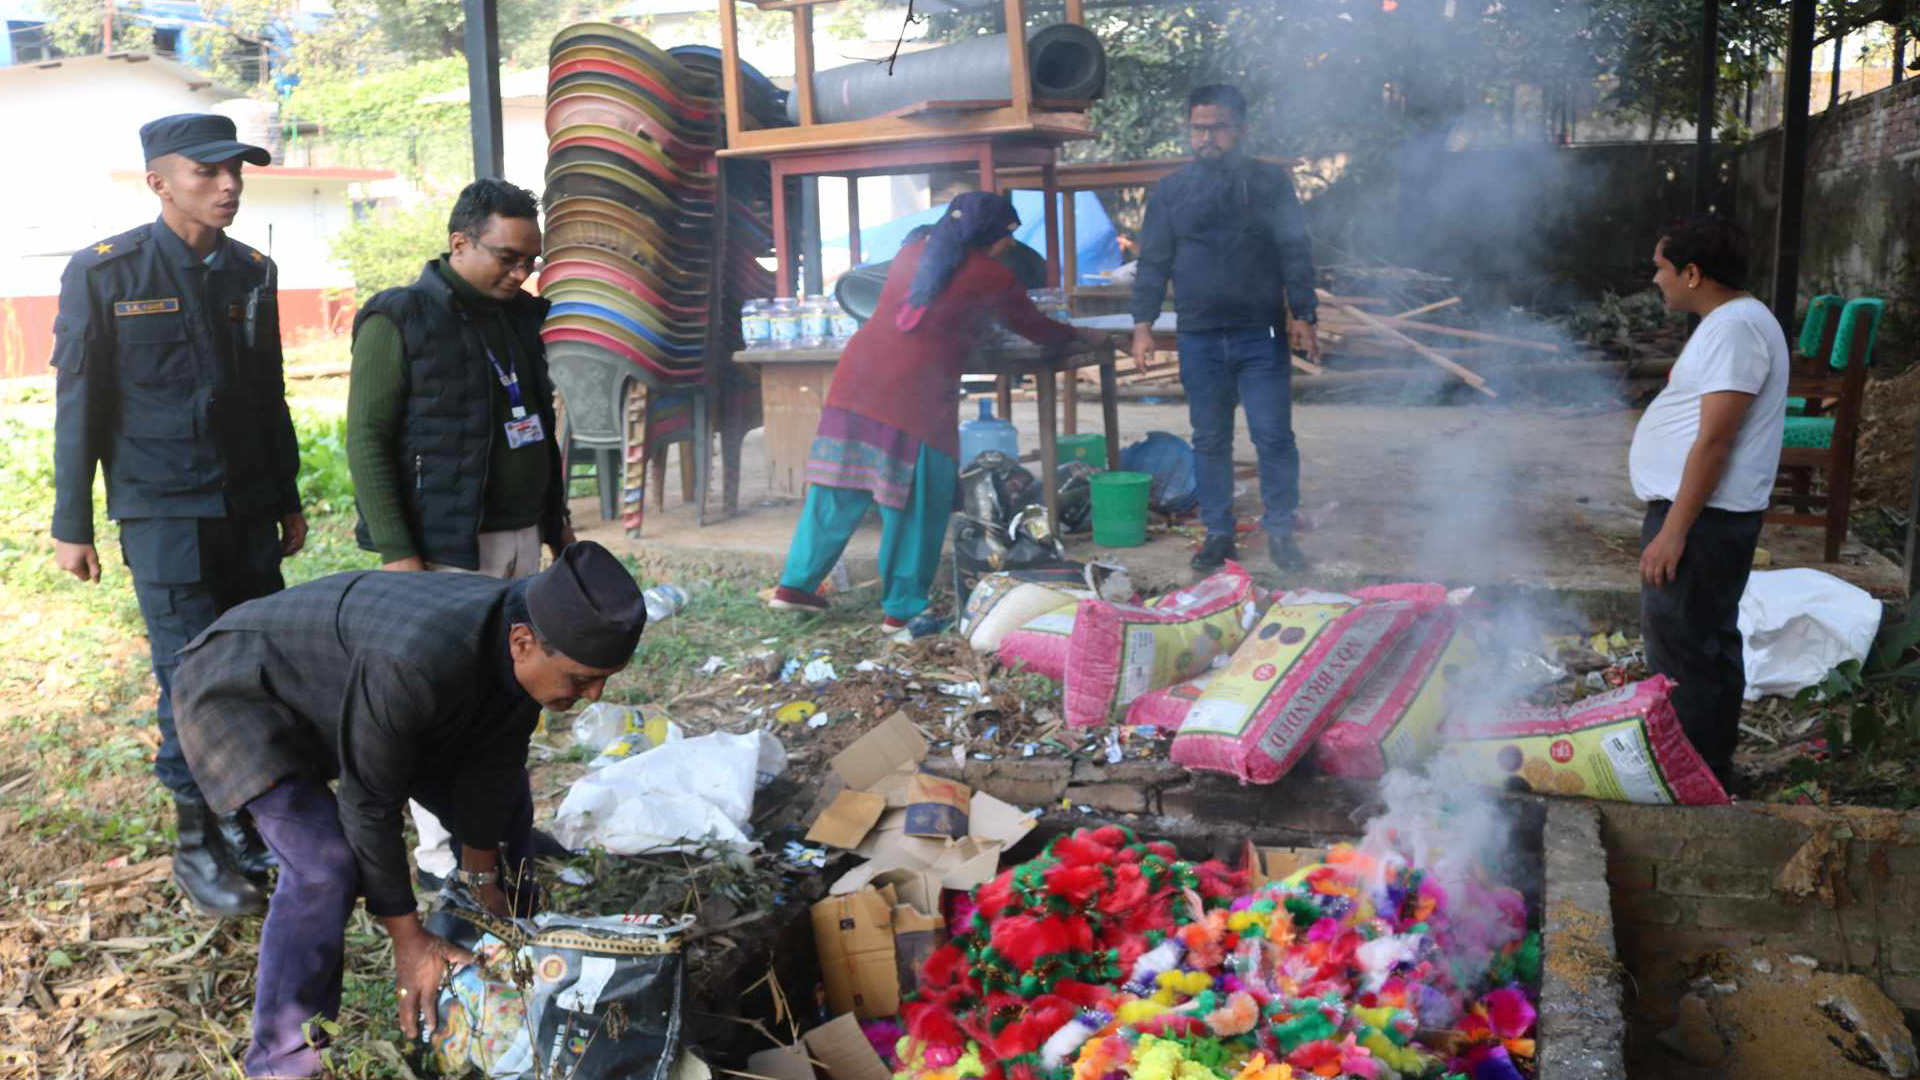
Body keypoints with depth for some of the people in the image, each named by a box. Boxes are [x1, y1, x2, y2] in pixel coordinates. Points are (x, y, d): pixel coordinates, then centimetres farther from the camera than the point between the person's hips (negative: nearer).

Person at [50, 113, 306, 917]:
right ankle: (198, 846, 12)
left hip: (248, 511, 5)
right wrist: (71, 524, -2)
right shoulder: (105, 272, -6)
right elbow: (78, 405, -3)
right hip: (164, 515, -5)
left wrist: (287, 501, 18)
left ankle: (246, 823, 23)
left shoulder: (252, 272, 8)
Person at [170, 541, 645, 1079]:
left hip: (343, 674, 8)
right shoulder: (415, 664, -43)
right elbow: (369, 806, -31)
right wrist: (408, 940, -22)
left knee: (502, 800, 8)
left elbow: (489, 764, -7)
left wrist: (480, 876, 1)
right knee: (326, 864, -26)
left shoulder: (530, 643, -20)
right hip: (243, 689, -8)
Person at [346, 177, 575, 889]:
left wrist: (557, 520, 20)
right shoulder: (399, 322, -9)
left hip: (520, 537, 7)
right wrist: (396, 553, -18)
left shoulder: (522, 317, 13)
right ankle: (439, 852, 9)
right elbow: (366, 442, -12)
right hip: (446, 548, -7)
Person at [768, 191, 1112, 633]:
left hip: (857, 376, 6)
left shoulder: (913, 252, 19)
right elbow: (1035, 327, 18)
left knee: (840, 489, 13)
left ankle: (795, 585, 17)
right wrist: (1082, 336, 36)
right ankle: (902, 609, 10)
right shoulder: (992, 277, 4)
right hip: (917, 393, -6)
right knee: (917, 503, 5)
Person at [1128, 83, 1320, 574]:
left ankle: (1280, 533, 10)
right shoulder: (1170, 191, 8)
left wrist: (1303, 316, -4)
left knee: (1274, 437, -2)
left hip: (1262, 336, -1)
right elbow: (1153, 263, 8)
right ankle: (1218, 534, 17)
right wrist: (1143, 323, -1)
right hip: (1199, 339, 2)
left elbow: (1296, 253, 4)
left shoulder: (1270, 182, 5)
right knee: (1210, 442, 7)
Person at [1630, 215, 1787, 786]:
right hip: (1704, 512, 11)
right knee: (1711, 645, 17)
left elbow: (1714, 441, -23)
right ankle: (1711, 773, 28)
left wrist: (1673, 531, -23)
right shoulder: (1728, 322, 16)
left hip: (1703, 516, -11)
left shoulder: (1735, 328, -18)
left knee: (1680, 655, -6)